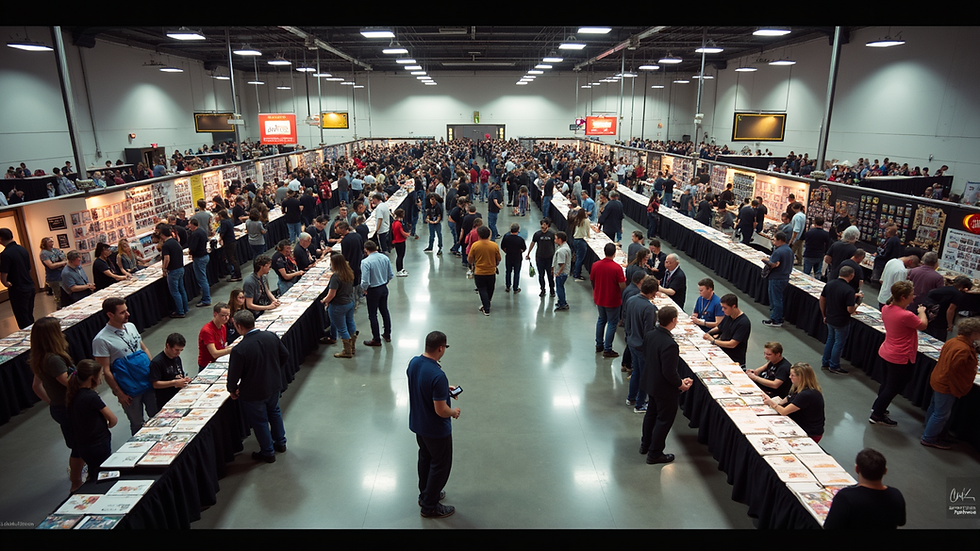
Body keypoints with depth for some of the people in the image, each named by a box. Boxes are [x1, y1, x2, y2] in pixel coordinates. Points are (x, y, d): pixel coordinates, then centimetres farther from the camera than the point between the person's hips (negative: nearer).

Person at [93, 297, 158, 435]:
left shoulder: (131, 326, 3)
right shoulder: (101, 340, -15)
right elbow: (105, 371, -12)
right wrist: (119, 393, -10)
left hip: (149, 382, 5)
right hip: (130, 391, -5)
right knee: (137, 424, 10)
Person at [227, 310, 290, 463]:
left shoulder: (239, 350, -29)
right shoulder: (271, 336, -13)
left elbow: (234, 374, -19)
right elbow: (285, 356, 0)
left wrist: (232, 390, 1)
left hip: (253, 393, -5)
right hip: (274, 385, 5)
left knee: (260, 421, 15)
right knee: (274, 412, 28)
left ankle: (268, 452, 32)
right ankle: (280, 443, 44)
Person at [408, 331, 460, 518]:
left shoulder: (413, 362, -9)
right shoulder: (438, 376, -34)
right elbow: (441, 411, -29)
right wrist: (454, 412, -8)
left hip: (417, 423, 8)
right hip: (436, 430, -8)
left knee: (425, 457, 27)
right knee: (440, 465, 13)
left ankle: (425, 494, 46)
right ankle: (430, 506, 27)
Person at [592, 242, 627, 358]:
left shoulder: (595, 265, -8)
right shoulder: (617, 268, -22)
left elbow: (592, 282, 4)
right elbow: (623, 286, -20)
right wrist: (624, 279, 3)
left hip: (599, 299, 5)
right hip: (612, 301, -5)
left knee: (601, 319, 24)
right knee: (612, 323, 8)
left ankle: (599, 344, 32)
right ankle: (607, 350, 11)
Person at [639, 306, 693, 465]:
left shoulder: (649, 334, -8)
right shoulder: (669, 344, -33)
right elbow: (669, 372, -28)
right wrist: (680, 384, -11)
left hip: (650, 382, 8)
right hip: (664, 388, -8)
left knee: (651, 413, 26)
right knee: (664, 419, 11)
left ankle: (645, 445, 43)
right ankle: (654, 454, 24)